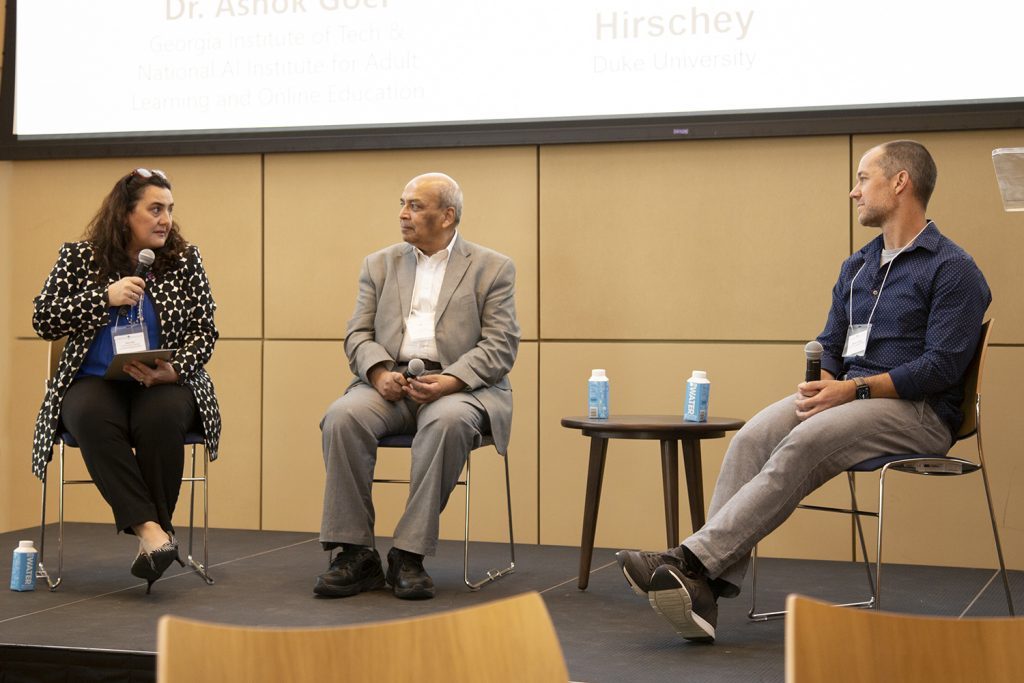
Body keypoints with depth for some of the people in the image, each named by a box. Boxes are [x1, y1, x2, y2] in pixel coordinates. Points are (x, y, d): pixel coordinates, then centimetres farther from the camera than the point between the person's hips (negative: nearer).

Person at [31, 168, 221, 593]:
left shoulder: (185, 261, 8)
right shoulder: (77, 258, 7)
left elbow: (204, 333, 5)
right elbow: (43, 321, 1)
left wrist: (171, 370, -15)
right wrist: (105, 296, -10)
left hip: (164, 383, 0)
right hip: (94, 382, 0)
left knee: (161, 418, -35)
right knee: (92, 419, -35)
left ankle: (152, 534, -26)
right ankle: (151, 529, -40)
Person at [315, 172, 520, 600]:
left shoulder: (492, 269, 8)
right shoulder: (379, 265, 19)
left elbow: (500, 346, -1)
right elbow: (358, 335, 11)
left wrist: (450, 380, -18)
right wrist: (380, 373, -11)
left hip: (460, 385, -3)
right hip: (391, 383, 3)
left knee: (448, 420, -37)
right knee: (342, 416, -28)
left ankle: (409, 556, -30)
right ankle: (355, 554, -23)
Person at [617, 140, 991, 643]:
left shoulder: (953, 270, -4)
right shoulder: (857, 267, 20)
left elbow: (942, 365, -13)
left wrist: (856, 388, -19)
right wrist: (825, 382, -2)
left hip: (918, 412, -6)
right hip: (850, 398, 6)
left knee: (802, 444, -33)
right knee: (752, 438, -22)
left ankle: (692, 560, -36)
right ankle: (704, 590, -34)